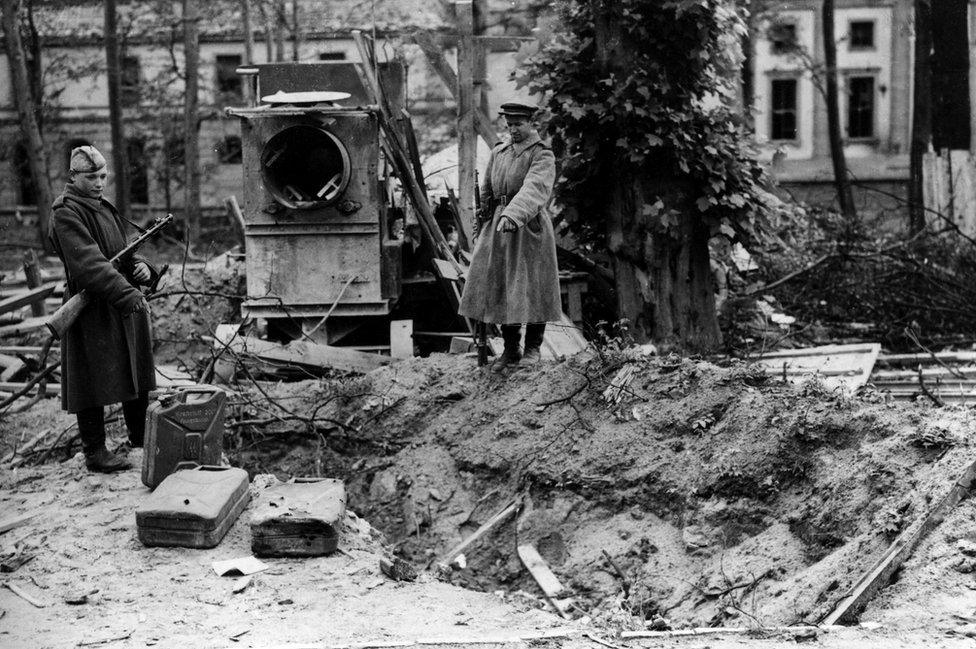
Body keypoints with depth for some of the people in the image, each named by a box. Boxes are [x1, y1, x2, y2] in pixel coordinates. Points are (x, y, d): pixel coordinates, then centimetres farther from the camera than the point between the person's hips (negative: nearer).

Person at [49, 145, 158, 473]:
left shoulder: (105, 209, 15)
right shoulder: (66, 215, -13)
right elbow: (87, 262, -25)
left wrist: (140, 266, 0)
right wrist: (125, 292, -33)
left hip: (124, 307, 9)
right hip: (92, 310, -9)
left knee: (137, 373, 16)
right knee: (95, 382, -3)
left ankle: (141, 436, 31)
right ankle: (95, 452, 6)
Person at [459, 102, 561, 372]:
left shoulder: (542, 155, -7)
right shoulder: (498, 154, 14)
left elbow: (534, 188, -24)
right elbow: (487, 193, 19)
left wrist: (512, 215, -39)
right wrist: (481, 230, 16)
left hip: (530, 228, -6)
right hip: (498, 228, 6)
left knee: (532, 288, 0)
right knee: (500, 289, 4)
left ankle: (533, 348, 13)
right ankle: (510, 351, 13)